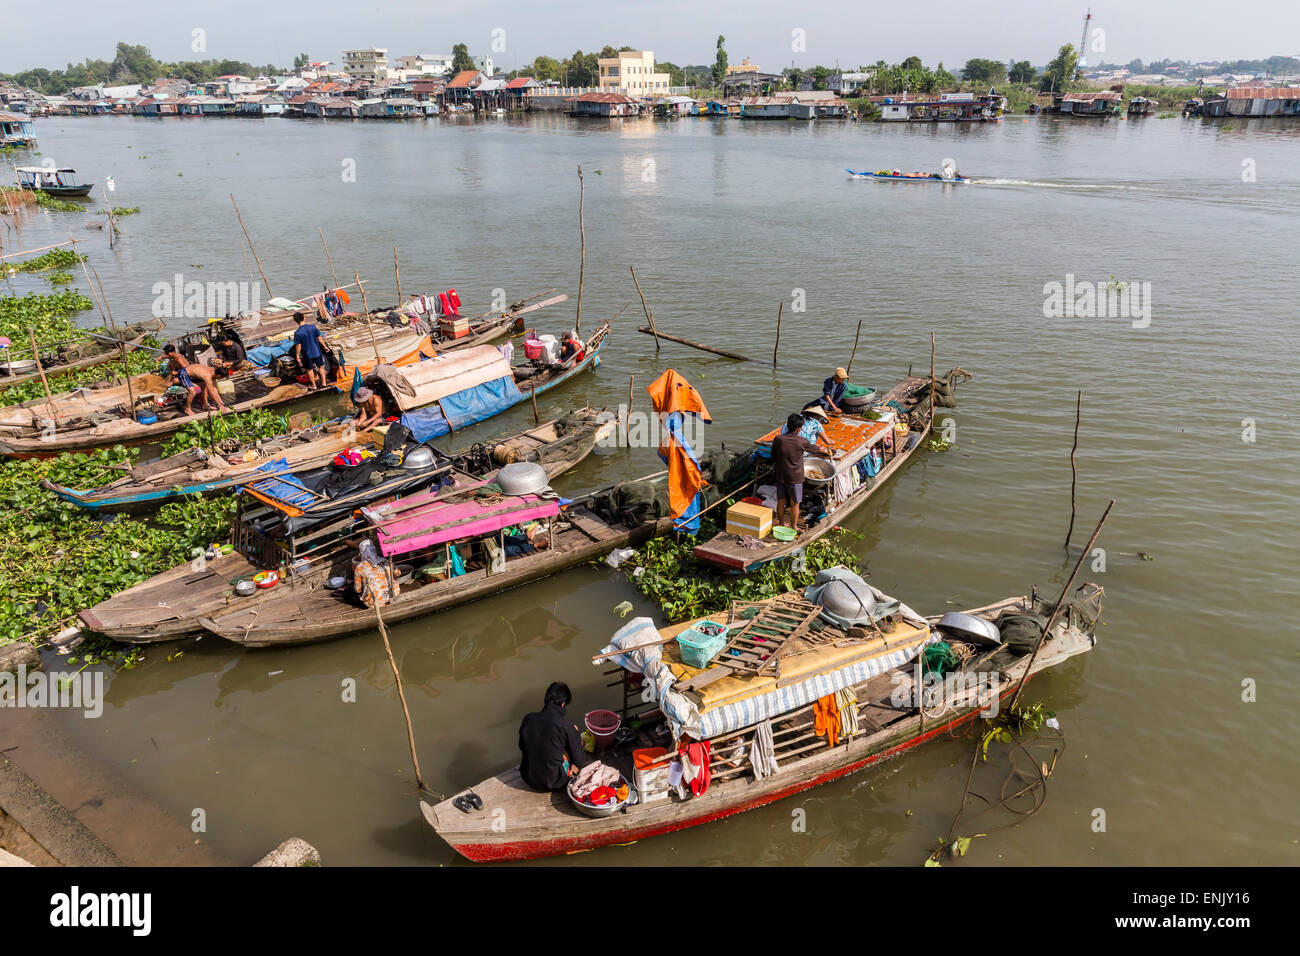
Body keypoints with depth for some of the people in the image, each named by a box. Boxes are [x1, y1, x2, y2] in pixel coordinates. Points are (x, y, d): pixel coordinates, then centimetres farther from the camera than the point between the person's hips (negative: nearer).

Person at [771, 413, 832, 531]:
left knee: (781, 502, 14)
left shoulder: (778, 440, -9)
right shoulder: (802, 442, -13)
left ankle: (781, 524, 29)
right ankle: (793, 527, 20)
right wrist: (826, 451, 26)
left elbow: (773, 458, 1)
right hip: (795, 477, -3)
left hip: (780, 476, 3)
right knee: (794, 503, 10)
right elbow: (814, 449, 6)